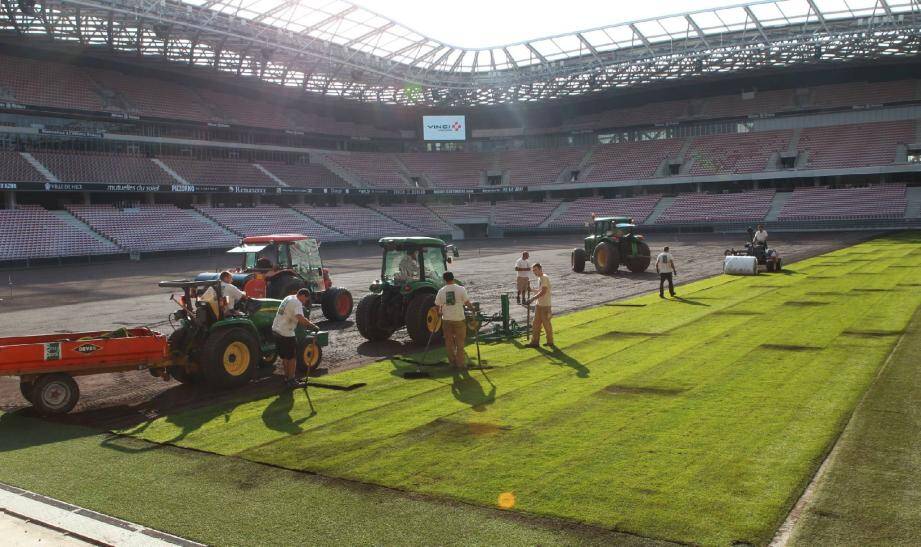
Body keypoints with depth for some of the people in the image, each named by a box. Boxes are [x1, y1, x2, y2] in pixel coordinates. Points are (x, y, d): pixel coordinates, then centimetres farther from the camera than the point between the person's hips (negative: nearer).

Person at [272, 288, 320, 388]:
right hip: (286, 333, -10)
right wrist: (313, 326, -24)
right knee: (292, 357, 3)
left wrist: (307, 324, 10)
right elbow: (301, 318, -32)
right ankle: (291, 381, 9)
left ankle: (287, 377, 31)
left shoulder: (289, 298, 14)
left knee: (284, 356, 20)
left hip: (276, 330, 10)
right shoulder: (297, 303, -16)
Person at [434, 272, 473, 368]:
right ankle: (461, 363, 9)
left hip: (446, 319, 2)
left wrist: (440, 313, 23)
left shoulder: (441, 291, -1)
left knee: (449, 341, 13)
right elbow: (467, 303, -5)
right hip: (459, 319, -2)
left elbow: (437, 306, 3)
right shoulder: (461, 289, -6)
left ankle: (452, 362, 18)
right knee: (460, 342, 7)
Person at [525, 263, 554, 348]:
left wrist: (532, 298, -29)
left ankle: (550, 342, 14)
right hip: (539, 304, 9)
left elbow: (543, 292, -25)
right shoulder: (539, 278, 13)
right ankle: (535, 342, 14)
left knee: (546, 324, 2)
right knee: (536, 323, 9)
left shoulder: (544, 278, -17)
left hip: (545, 305, -9)